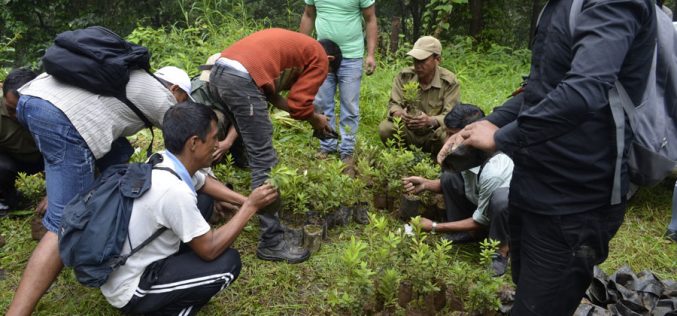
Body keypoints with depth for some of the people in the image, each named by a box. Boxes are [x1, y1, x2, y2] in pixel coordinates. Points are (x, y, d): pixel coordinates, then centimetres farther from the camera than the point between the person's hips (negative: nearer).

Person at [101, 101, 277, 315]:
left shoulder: (162, 161, -5)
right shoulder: (174, 190, -31)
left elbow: (205, 183, 15)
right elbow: (209, 250, -22)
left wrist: (246, 201, 4)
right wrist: (250, 207, -15)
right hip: (129, 290, -9)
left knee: (204, 202, 13)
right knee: (228, 263, -16)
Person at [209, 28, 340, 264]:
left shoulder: (293, 44, 33)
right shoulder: (320, 58, 10)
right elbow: (299, 105, 1)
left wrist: (310, 115, 24)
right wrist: (317, 121, 21)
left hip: (218, 72, 9)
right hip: (242, 80, -9)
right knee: (264, 163, -5)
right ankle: (272, 243, 0)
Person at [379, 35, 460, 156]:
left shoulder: (450, 82, -12)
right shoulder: (404, 76, -5)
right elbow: (393, 104, -8)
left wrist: (430, 121, -44)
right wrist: (400, 113, -35)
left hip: (433, 135, -2)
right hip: (408, 132, 2)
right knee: (385, 128, -27)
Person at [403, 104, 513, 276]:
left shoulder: (492, 171, -37)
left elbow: (480, 220, -25)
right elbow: (453, 185, 2)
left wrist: (435, 227, -20)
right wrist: (426, 184, -16)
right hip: (482, 205, 7)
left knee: (500, 198, -38)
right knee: (449, 177, -11)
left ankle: (501, 251, -11)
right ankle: (465, 235, 3)